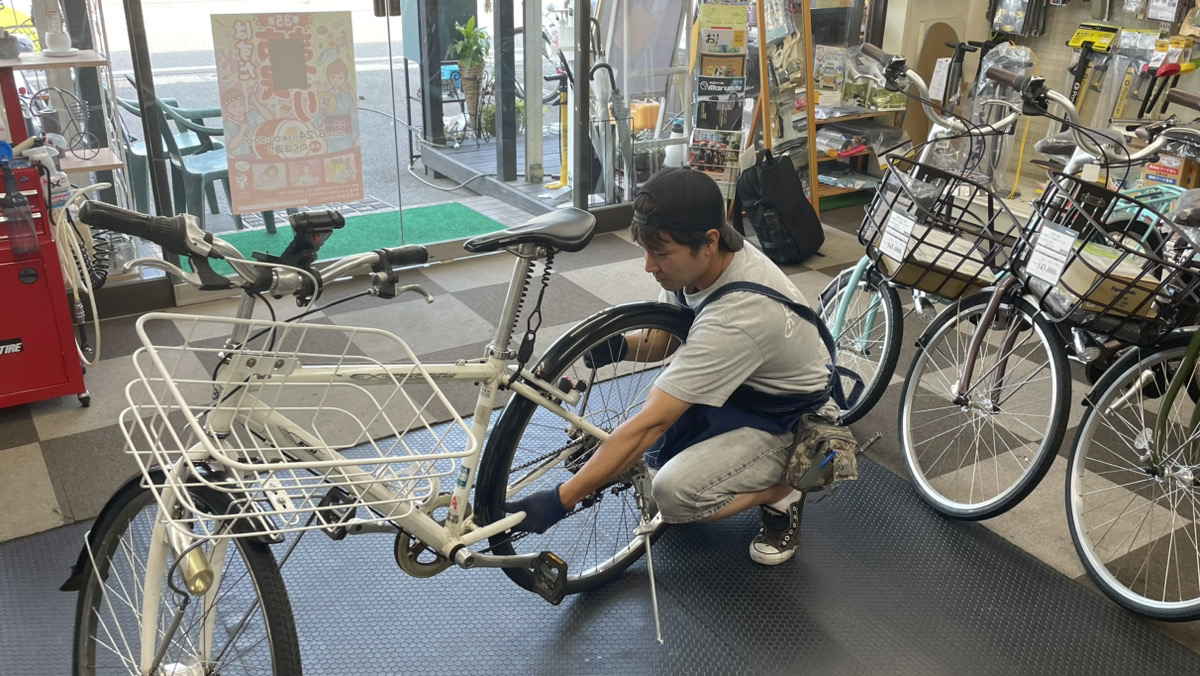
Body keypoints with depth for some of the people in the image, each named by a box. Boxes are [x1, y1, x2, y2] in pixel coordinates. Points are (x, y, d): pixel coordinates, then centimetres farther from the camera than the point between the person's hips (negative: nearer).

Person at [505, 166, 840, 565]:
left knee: (675, 492, -27)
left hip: (789, 422, -8)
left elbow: (650, 425, -38)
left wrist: (559, 501, -34)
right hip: (739, 388, 8)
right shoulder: (703, 262, -14)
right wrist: (619, 347, -19)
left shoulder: (737, 317, -39)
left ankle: (780, 496, -1)